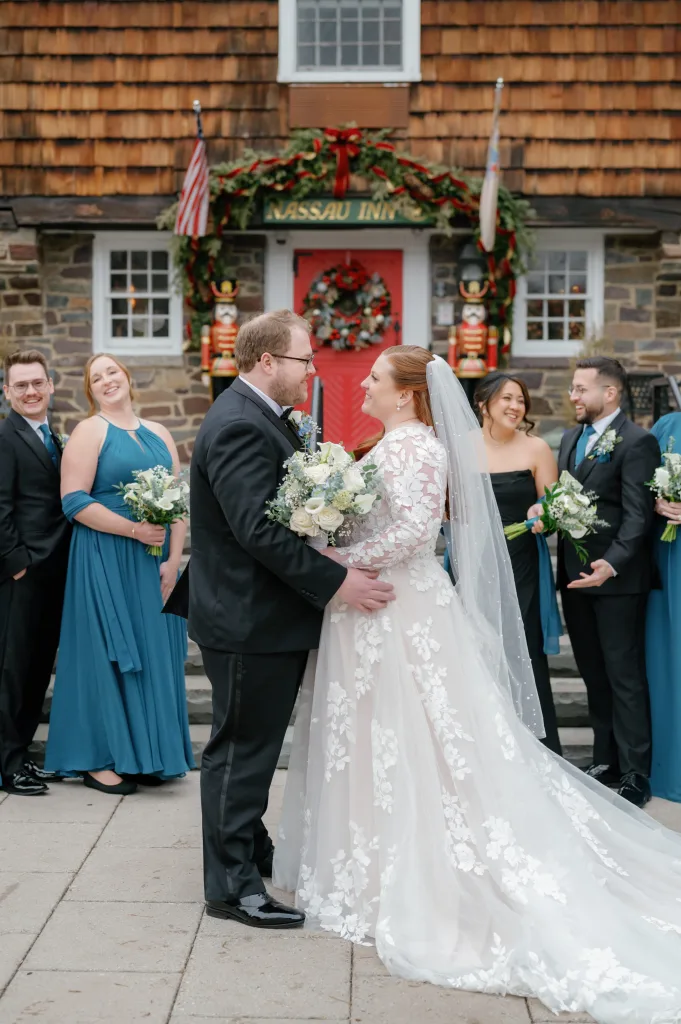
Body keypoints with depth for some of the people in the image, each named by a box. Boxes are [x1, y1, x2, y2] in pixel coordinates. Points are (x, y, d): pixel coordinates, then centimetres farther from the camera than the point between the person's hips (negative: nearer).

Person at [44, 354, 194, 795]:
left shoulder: (159, 434, 13)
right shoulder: (90, 432, -2)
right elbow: (74, 500, -12)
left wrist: (173, 559, -3)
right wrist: (134, 530, -17)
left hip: (156, 567, 5)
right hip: (105, 563, -5)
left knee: (154, 654, 7)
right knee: (108, 652, -2)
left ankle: (148, 753, 17)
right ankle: (99, 758, 8)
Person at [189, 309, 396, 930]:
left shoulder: (264, 418, 12)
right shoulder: (239, 426, -21)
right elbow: (259, 529, -27)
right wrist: (337, 582, -25)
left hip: (269, 617, 10)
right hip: (249, 621, -10)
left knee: (254, 747, 21)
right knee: (241, 749, 0)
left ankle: (252, 854, 35)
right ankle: (232, 886, 11)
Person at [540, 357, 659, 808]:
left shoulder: (637, 442, -10)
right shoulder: (571, 438, 14)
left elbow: (638, 515, -16)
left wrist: (612, 564, -28)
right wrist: (545, 509, -7)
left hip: (616, 579, -7)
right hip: (576, 576, 7)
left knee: (625, 678, 0)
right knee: (594, 675, 13)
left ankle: (635, 774, 7)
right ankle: (606, 760, 23)